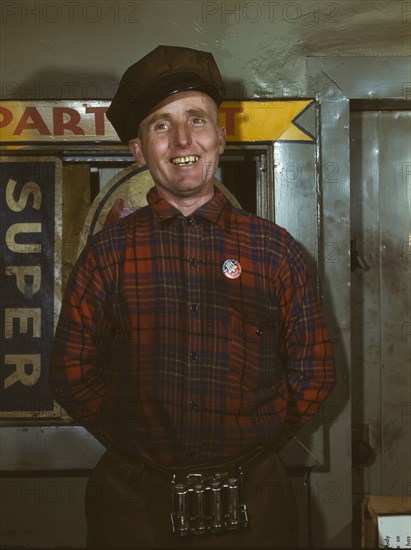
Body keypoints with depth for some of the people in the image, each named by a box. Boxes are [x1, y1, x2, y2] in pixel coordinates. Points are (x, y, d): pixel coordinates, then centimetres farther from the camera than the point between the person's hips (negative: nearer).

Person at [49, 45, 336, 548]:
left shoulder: (274, 248, 1)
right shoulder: (108, 253, 0)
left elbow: (314, 372, 4)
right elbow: (73, 375, 2)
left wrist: (255, 445, -2)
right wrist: (140, 448, -3)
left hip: (249, 504, 1)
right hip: (135, 506, 0)